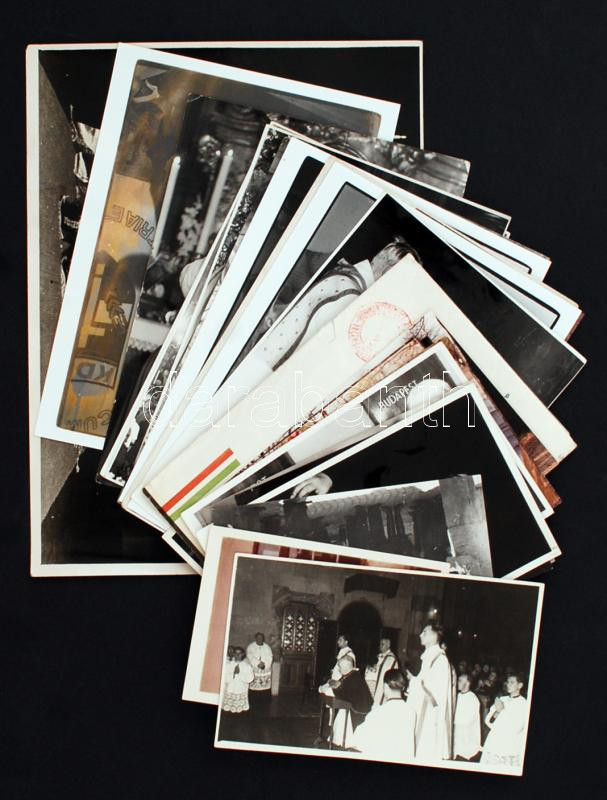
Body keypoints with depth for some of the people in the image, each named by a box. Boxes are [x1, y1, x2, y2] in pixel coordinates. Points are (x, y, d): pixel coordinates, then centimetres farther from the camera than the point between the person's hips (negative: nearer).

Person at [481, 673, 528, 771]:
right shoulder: (502, 699, 12)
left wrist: (502, 711, -9)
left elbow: (517, 728, -11)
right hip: (492, 745, 4)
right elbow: (487, 720, 15)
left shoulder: (524, 704, -4)